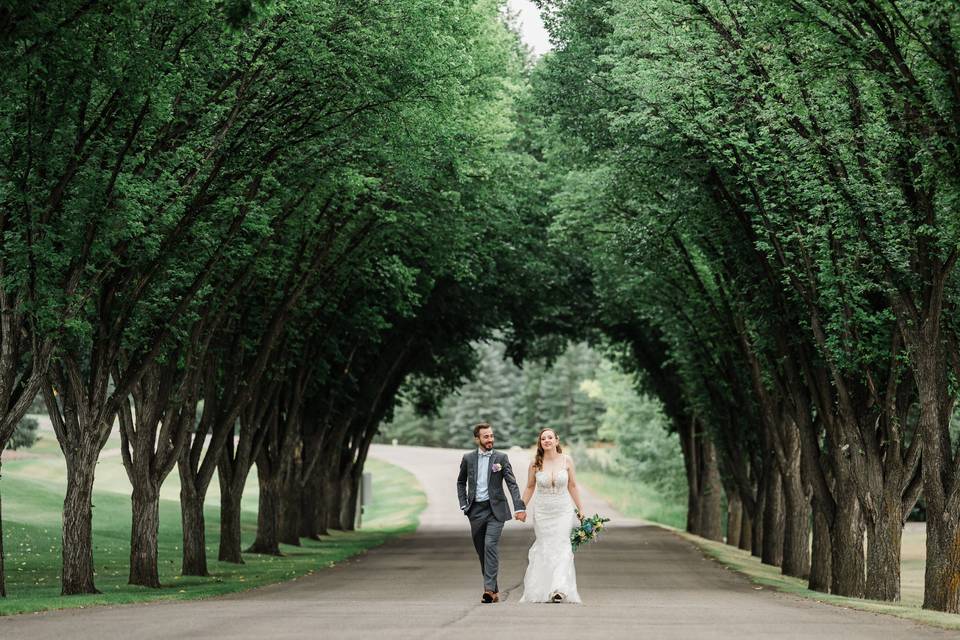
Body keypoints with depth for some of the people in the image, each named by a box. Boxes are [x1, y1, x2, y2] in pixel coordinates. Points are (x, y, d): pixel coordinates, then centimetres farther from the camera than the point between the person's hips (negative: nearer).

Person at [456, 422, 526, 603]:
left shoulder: (501, 458, 0)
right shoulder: (468, 458, 6)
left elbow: (512, 484, -5)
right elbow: (461, 482, 18)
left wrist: (519, 507, -15)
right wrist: (463, 504, 7)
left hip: (495, 509, -3)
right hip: (476, 510, 3)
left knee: (491, 545, -18)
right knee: (481, 550, 6)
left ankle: (489, 588, -22)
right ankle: (494, 590, 17)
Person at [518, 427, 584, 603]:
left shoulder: (566, 460, -2)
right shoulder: (535, 463, -2)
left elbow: (572, 486, 6)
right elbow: (530, 488, 9)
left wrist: (580, 509, 8)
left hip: (563, 511, -1)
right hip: (542, 511, 1)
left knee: (561, 547, -11)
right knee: (544, 548, 3)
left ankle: (560, 590, -19)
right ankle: (541, 590, 14)